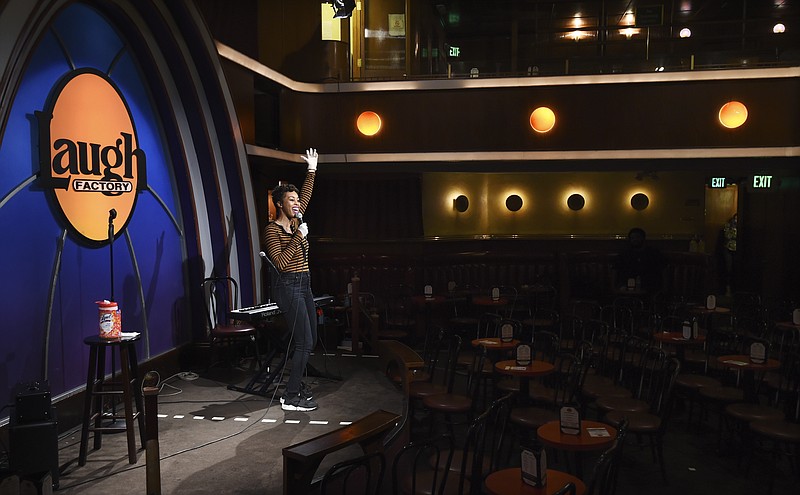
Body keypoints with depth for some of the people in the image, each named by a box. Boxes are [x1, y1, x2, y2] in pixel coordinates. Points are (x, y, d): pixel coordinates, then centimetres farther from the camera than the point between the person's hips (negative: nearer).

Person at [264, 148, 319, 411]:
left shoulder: (295, 223, 10)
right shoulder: (272, 229, -11)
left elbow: (305, 195, 23)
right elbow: (280, 263, -21)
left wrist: (312, 170, 21)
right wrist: (298, 237, -21)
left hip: (303, 285, 9)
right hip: (288, 286, -9)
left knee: (310, 339, 11)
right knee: (304, 342, -11)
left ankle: (297, 383, 24)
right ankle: (290, 397, -5)